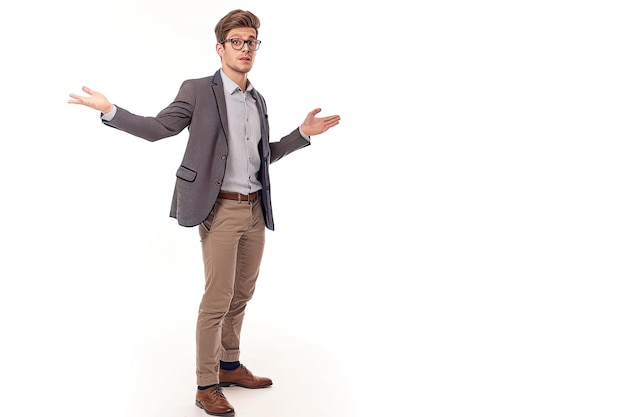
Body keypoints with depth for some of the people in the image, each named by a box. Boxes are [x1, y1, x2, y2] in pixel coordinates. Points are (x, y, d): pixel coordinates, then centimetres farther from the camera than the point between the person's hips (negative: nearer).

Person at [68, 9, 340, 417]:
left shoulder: (258, 100, 15)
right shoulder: (198, 91, -3)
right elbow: (158, 127, -5)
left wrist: (303, 133, 16)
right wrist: (110, 110, -17)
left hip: (255, 210, 6)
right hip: (220, 210, -6)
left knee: (242, 294, 15)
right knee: (217, 299, -4)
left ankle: (230, 366, 31)